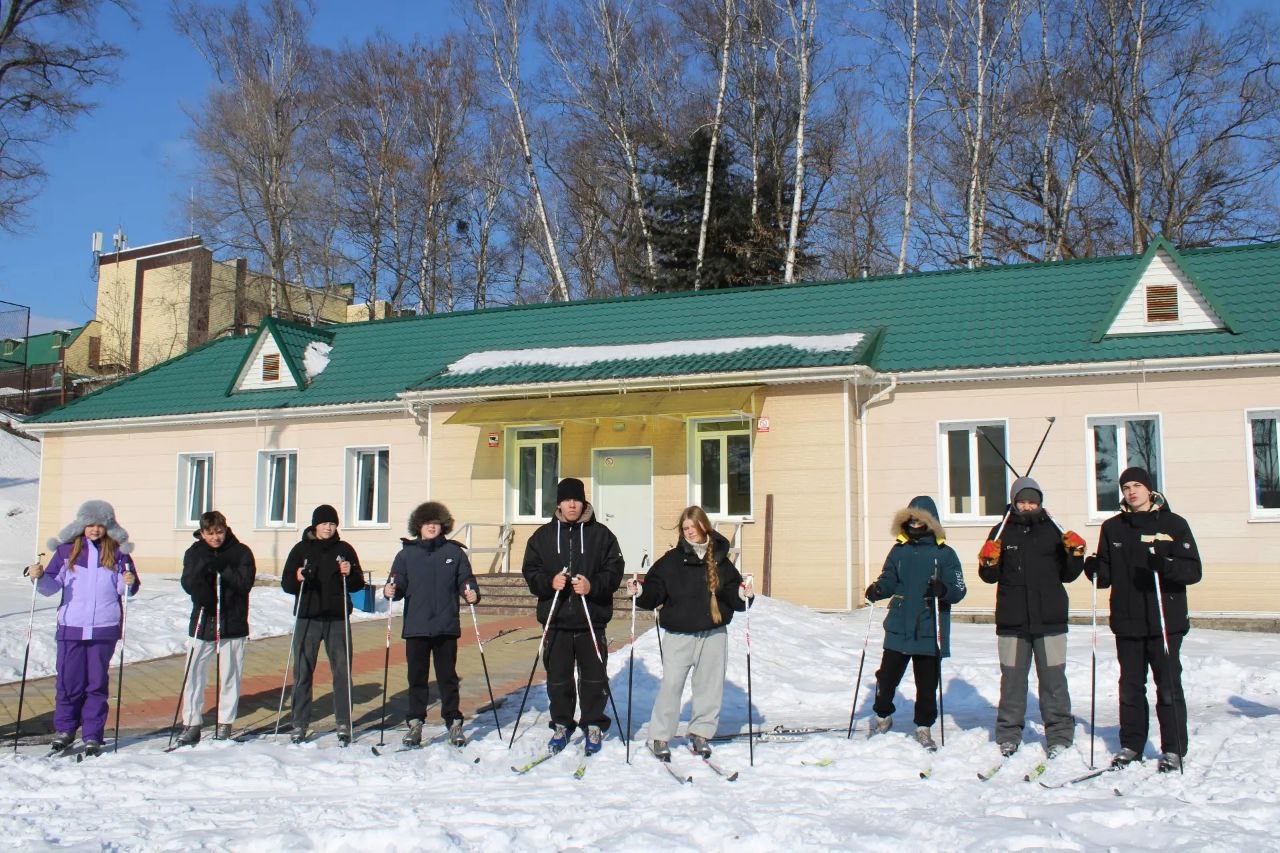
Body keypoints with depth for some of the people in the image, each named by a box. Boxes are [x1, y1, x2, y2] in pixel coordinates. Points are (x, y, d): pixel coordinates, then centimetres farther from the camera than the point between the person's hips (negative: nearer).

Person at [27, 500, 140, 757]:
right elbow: (51, 585, 4)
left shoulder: (118, 552, 5)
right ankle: (64, 729, 21)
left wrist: (129, 583, -13)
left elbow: (126, 590, 9)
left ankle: (93, 736, 12)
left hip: (104, 629, 0)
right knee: (68, 682, 2)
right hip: (71, 627, 0)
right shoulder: (66, 550, 5)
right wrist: (39, 577, -16)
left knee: (97, 683, 3)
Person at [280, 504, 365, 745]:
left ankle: (343, 725, 8)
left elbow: (358, 585, 8)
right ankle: (299, 725, 11)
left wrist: (349, 574, -12)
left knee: (342, 671, 0)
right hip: (308, 618, 0)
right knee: (302, 672, 1)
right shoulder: (301, 549, 6)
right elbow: (286, 583, 3)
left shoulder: (344, 549, 8)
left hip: (338, 619, 0)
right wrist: (298, 579, -17)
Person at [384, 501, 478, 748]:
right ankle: (415, 723, 15)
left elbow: (466, 580, 6)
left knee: (447, 676, 6)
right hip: (415, 627, 1)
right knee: (417, 677, 6)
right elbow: (399, 584, 5)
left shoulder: (455, 552, 6)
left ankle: (453, 722, 14)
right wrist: (391, 590, -16)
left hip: (446, 626, 0)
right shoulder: (407, 553, 7)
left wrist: (471, 594, -14)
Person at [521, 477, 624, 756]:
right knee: (558, 677, 8)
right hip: (555, 619, 2)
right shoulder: (543, 535, 8)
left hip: (591, 619, -1)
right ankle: (561, 725, 23)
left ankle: (594, 725, 18)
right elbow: (530, 570, 5)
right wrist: (549, 582, -14)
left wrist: (593, 585, -17)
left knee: (593, 676, 4)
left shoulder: (601, 534, 4)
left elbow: (614, 570, 0)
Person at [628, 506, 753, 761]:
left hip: (714, 634, 2)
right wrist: (640, 592, -21)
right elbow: (654, 592, -3)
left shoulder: (720, 560, 5)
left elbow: (732, 591, 8)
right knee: (671, 685, -6)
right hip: (679, 634, -2)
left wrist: (742, 595, -12)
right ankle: (659, 737, 8)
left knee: (710, 685, 9)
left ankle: (701, 734, 24)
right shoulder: (671, 560, -1)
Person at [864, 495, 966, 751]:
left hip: (930, 631, -2)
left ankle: (924, 728, 22)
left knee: (927, 684, 5)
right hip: (898, 629, 2)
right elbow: (889, 579, 10)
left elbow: (959, 590, -4)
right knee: (887, 676, 5)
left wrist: (943, 589, -25)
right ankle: (883, 717, 29)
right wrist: (878, 589, -11)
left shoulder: (944, 553, 0)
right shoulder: (899, 550, 9)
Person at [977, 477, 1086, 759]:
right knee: (1012, 679, 8)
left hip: (1050, 619, 0)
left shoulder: (1052, 530, 8)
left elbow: (1067, 575, 12)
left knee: (1053, 678, 2)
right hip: (1012, 620, 0)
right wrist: (989, 562, -14)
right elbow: (990, 577, 6)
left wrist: (1075, 554, -5)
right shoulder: (1001, 532, 6)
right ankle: (1009, 735, 18)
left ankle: (1059, 736, 13)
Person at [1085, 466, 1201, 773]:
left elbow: (1193, 571, -6)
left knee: (1168, 686, 1)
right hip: (1127, 621, 3)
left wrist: (1166, 565, -25)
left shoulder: (1173, 524, 0)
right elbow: (1106, 575, 11)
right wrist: (1094, 569, -12)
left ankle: (1173, 749, 11)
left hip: (1165, 620, -3)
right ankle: (1131, 745, 20)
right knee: (1130, 686, 10)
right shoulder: (1113, 527, 10)